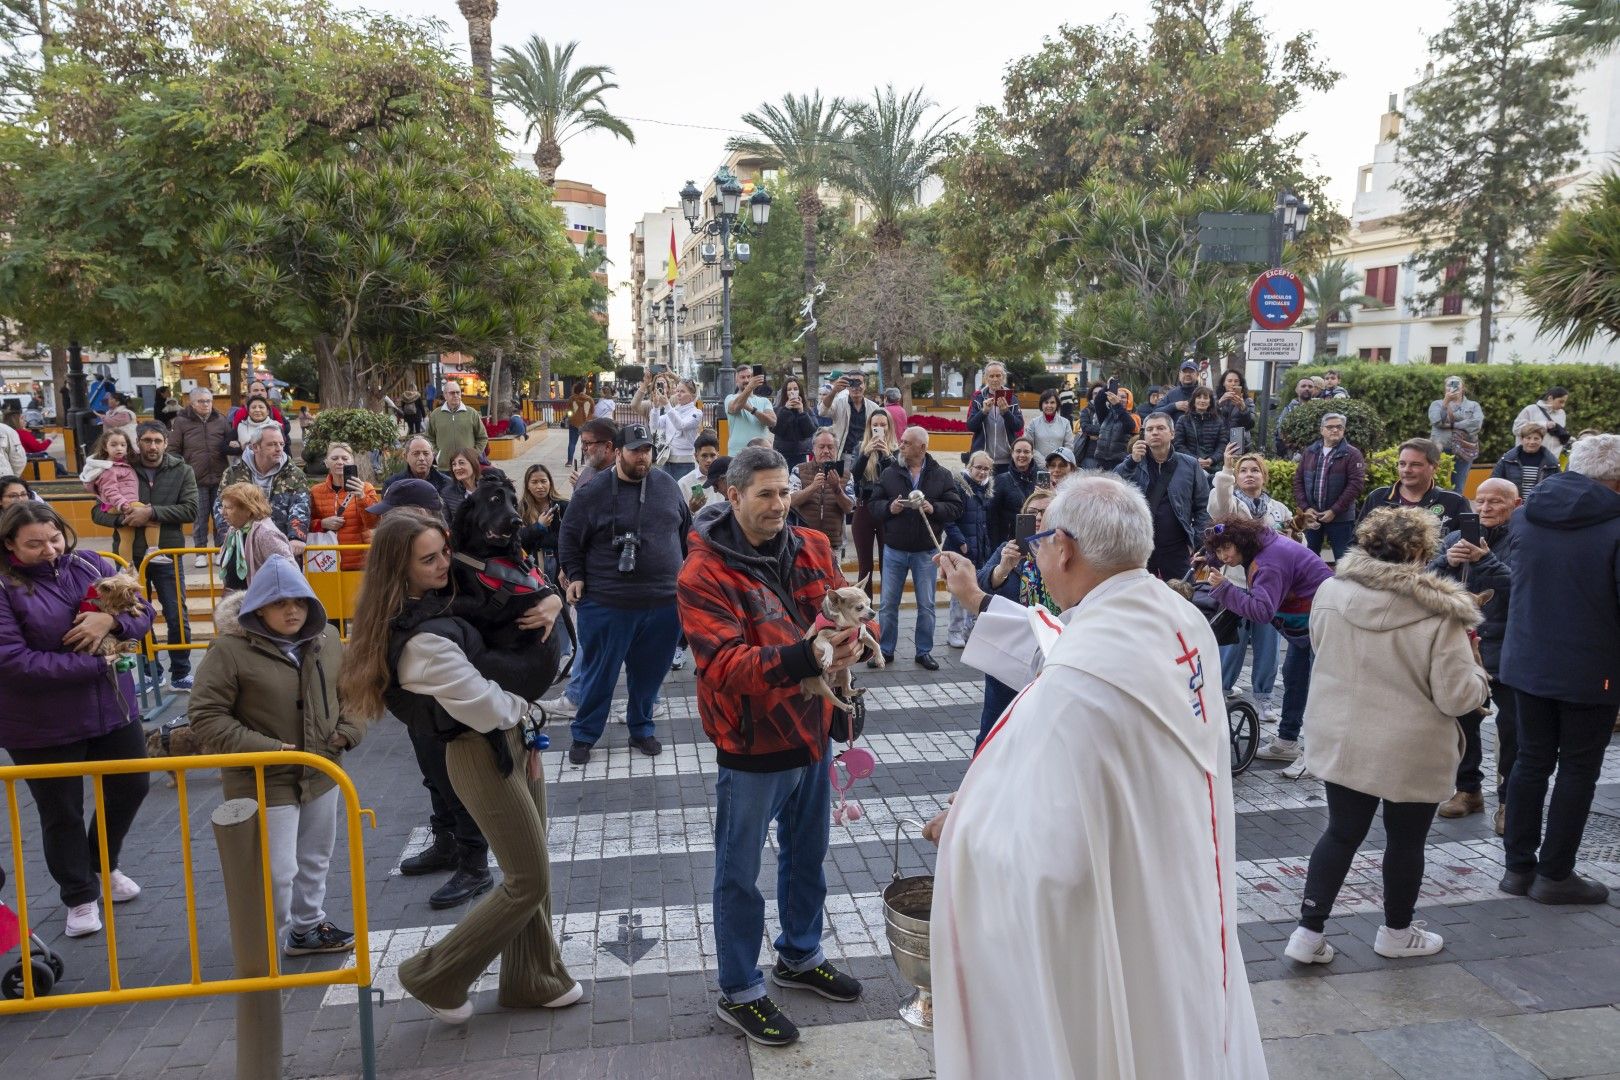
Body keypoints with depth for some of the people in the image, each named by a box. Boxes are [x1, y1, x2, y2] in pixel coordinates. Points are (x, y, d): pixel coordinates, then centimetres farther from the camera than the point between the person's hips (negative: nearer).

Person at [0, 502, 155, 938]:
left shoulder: (91, 565, -3)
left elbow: (144, 611, 1)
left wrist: (112, 620, -22)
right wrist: (95, 664, -23)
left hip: (113, 707, 5)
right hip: (42, 725, -4)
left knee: (130, 788, 19)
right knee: (61, 813, 11)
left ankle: (102, 865, 46)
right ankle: (80, 895, 33)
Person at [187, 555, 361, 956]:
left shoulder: (326, 638, 0)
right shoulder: (230, 648, -17)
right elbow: (204, 715, -15)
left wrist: (348, 730, -1)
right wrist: (266, 749, -20)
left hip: (321, 772, 6)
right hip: (264, 782, -6)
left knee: (315, 861, 22)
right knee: (276, 872, -1)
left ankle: (308, 927, 43)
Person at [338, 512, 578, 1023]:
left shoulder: (446, 599, 1)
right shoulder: (420, 640, -26)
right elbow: (485, 708, -24)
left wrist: (550, 603, -9)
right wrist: (527, 711, -3)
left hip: (512, 740, 8)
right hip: (482, 755, -8)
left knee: (530, 870, 17)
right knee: (529, 882, 1)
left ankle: (534, 979, 33)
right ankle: (435, 977, 18)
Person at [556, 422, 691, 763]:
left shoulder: (667, 485, 6)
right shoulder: (592, 492, -5)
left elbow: (686, 531, 17)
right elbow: (570, 539, 3)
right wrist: (575, 576, -5)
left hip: (664, 601, 3)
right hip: (607, 603, -3)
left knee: (650, 672, 14)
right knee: (599, 673, 8)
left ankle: (641, 728, 33)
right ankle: (584, 735, 24)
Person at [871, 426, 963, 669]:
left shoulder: (942, 475, -2)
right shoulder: (889, 473, 1)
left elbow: (956, 507, -3)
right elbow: (872, 505, 4)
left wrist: (934, 509, -20)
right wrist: (888, 507, -16)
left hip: (926, 551, -1)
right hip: (894, 550, 1)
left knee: (926, 605, 7)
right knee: (888, 604, 7)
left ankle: (924, 652, 20)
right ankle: (886, 650, 19)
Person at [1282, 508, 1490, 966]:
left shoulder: (1330, 591, -7)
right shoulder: (1439, 613, -20)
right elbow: (1457, 696, -16)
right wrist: (1478, 674, 5)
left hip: (1339, 741, 4)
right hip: (1411, 752, -3)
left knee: (1342, 833, 16)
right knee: (1405, 840, 17)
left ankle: (1308, 932, 15)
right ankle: (1396, 932, 35)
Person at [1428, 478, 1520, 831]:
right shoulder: (1456, 538, 6)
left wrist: (1486, 559, -29)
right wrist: (1448, 561, -20)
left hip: (1507, 652, -4)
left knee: (1512, 730, 3)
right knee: (1461, 720, 13)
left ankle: (1509, 801, 17)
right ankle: (1468, 789, 30)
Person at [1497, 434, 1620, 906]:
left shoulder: (1526, 516, 0)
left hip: (1526, 662, 5)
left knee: (1531, 760, 14)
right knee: (1578, 770, 8)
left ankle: (1519, 867, 20)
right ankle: (1555, 875, 16)